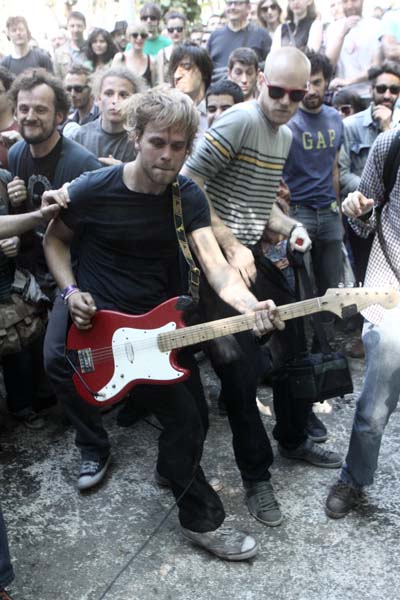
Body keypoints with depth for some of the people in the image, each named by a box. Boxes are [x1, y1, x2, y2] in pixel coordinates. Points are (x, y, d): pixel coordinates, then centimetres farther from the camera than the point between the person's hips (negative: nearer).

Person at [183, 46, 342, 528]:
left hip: (256, 257, 9)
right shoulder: (238, 121, -14)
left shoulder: (286, 137, 14)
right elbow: (187, 185, -21)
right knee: (242, 374, -4)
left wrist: (288, 227, 2)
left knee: (294, 352, 16)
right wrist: (231, 247, -20)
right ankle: (256, 476, 15)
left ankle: (293, 440, 39)